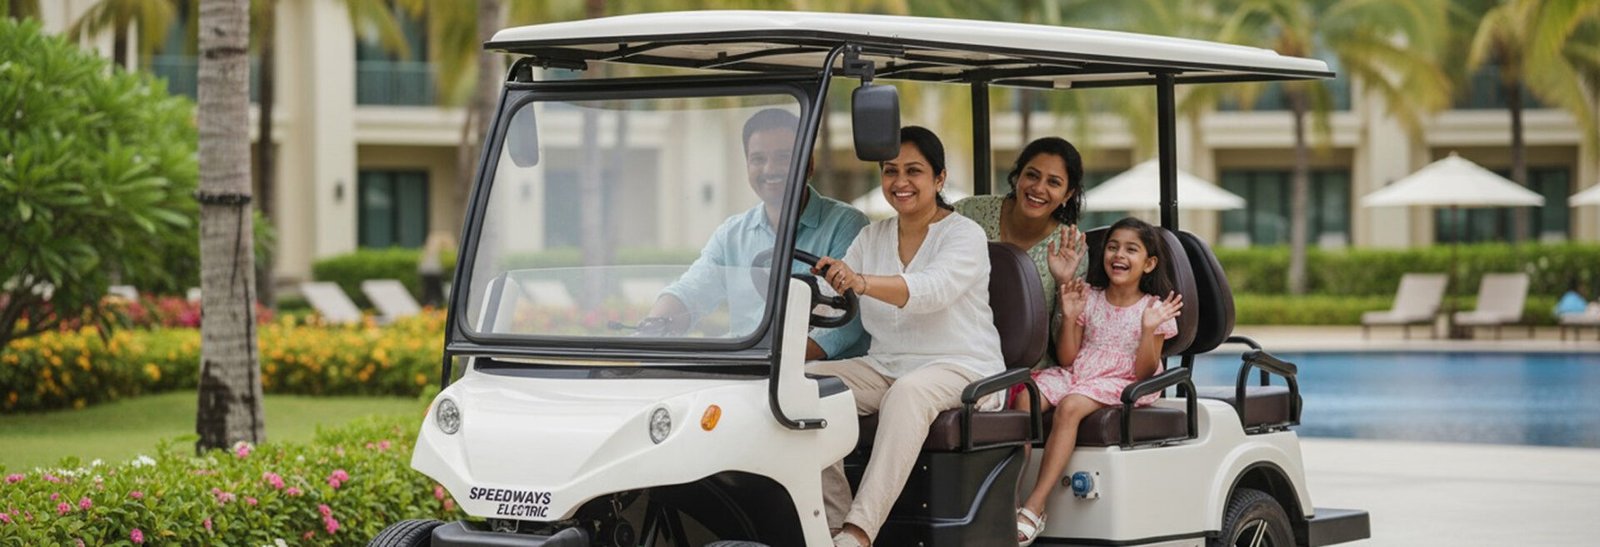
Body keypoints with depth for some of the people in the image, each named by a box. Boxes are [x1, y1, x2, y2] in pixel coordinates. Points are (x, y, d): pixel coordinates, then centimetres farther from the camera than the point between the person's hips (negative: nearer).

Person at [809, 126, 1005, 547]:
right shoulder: (873, 236, 14)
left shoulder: (965, 235, -6)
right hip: (885, 366, 6)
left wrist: (862, 283, -44)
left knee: (908, 394, -38)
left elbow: (933, 290, -28)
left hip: (960, 367, -6)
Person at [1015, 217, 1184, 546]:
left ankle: (1035, 507, -38)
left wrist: (1149, 329, -19)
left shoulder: (1153, 309, 2)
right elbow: (1067, 359, 7)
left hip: (1120, 384, -4)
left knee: (1070, 406, -34)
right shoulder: (1089, 299, 11)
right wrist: (1069, 317, -6)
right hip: (1076, 374, 4)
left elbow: (1143, 373, -6)